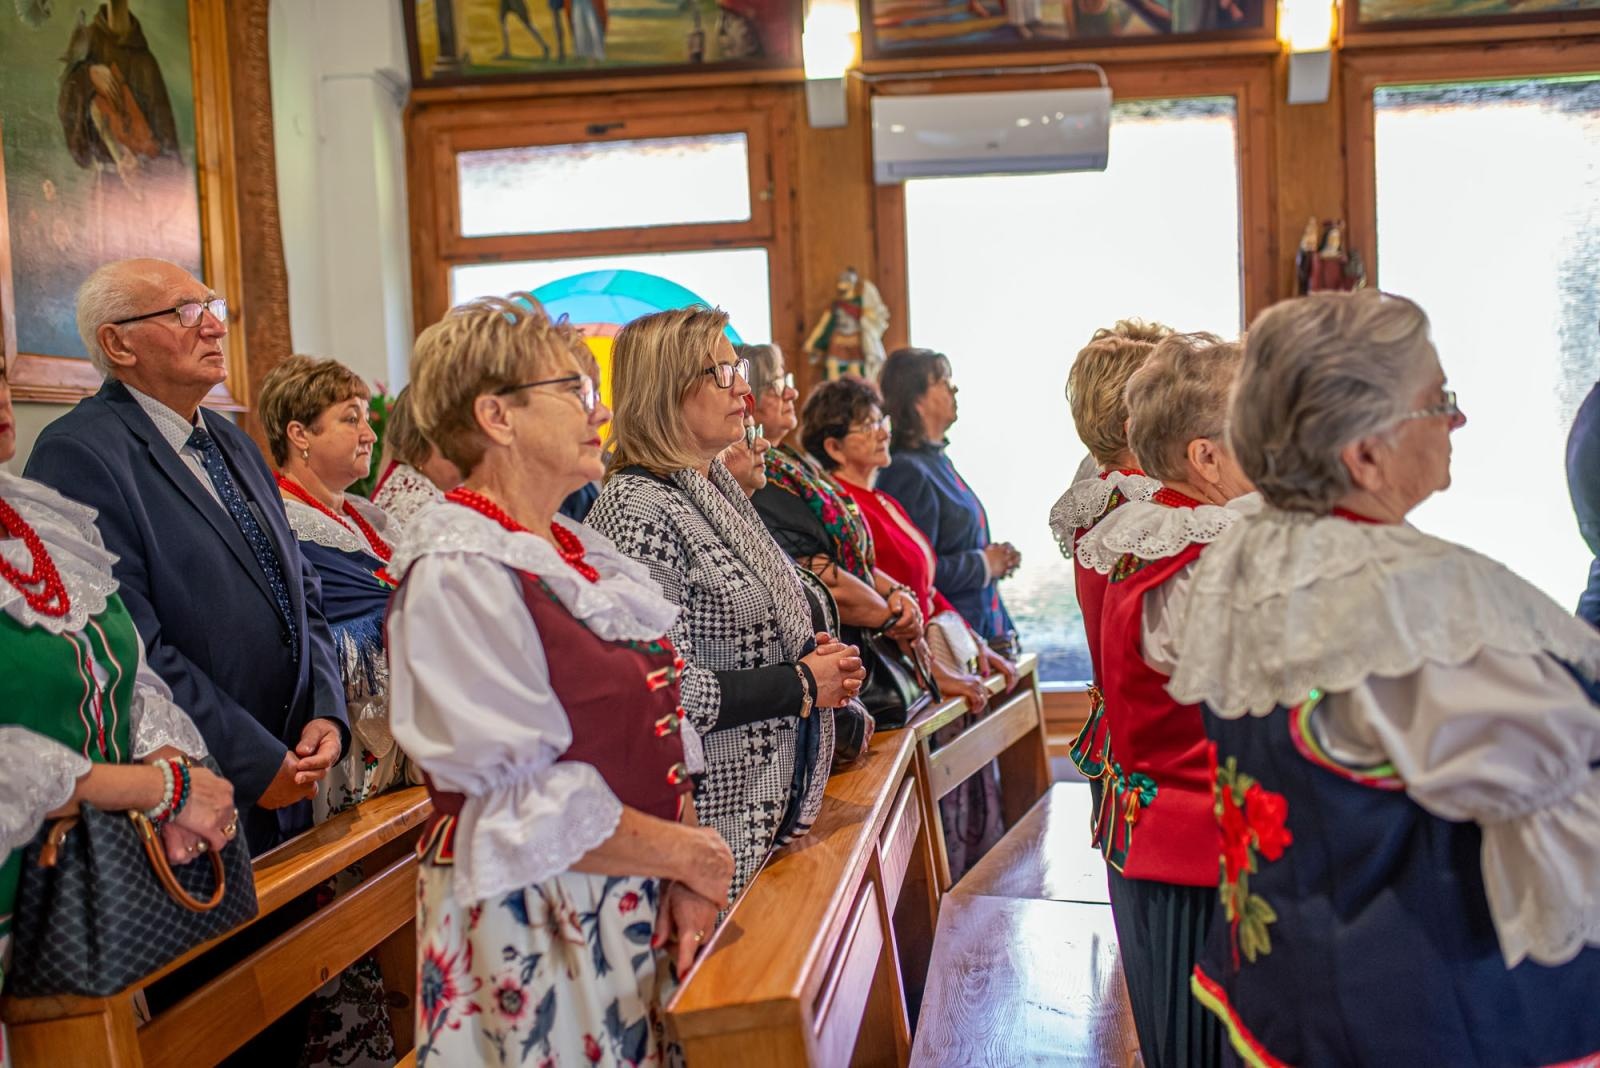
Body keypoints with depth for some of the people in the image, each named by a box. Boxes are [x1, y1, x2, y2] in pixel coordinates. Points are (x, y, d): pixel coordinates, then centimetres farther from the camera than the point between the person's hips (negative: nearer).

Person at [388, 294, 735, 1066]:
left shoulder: (582, 554, 9)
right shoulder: (457, 574, -18)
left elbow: (656, 733, 9)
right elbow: (528, 807, -21)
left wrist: (687, 882, -2)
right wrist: (685, 854, -11)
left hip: (638, 914, 8)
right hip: (532, 931, -8)